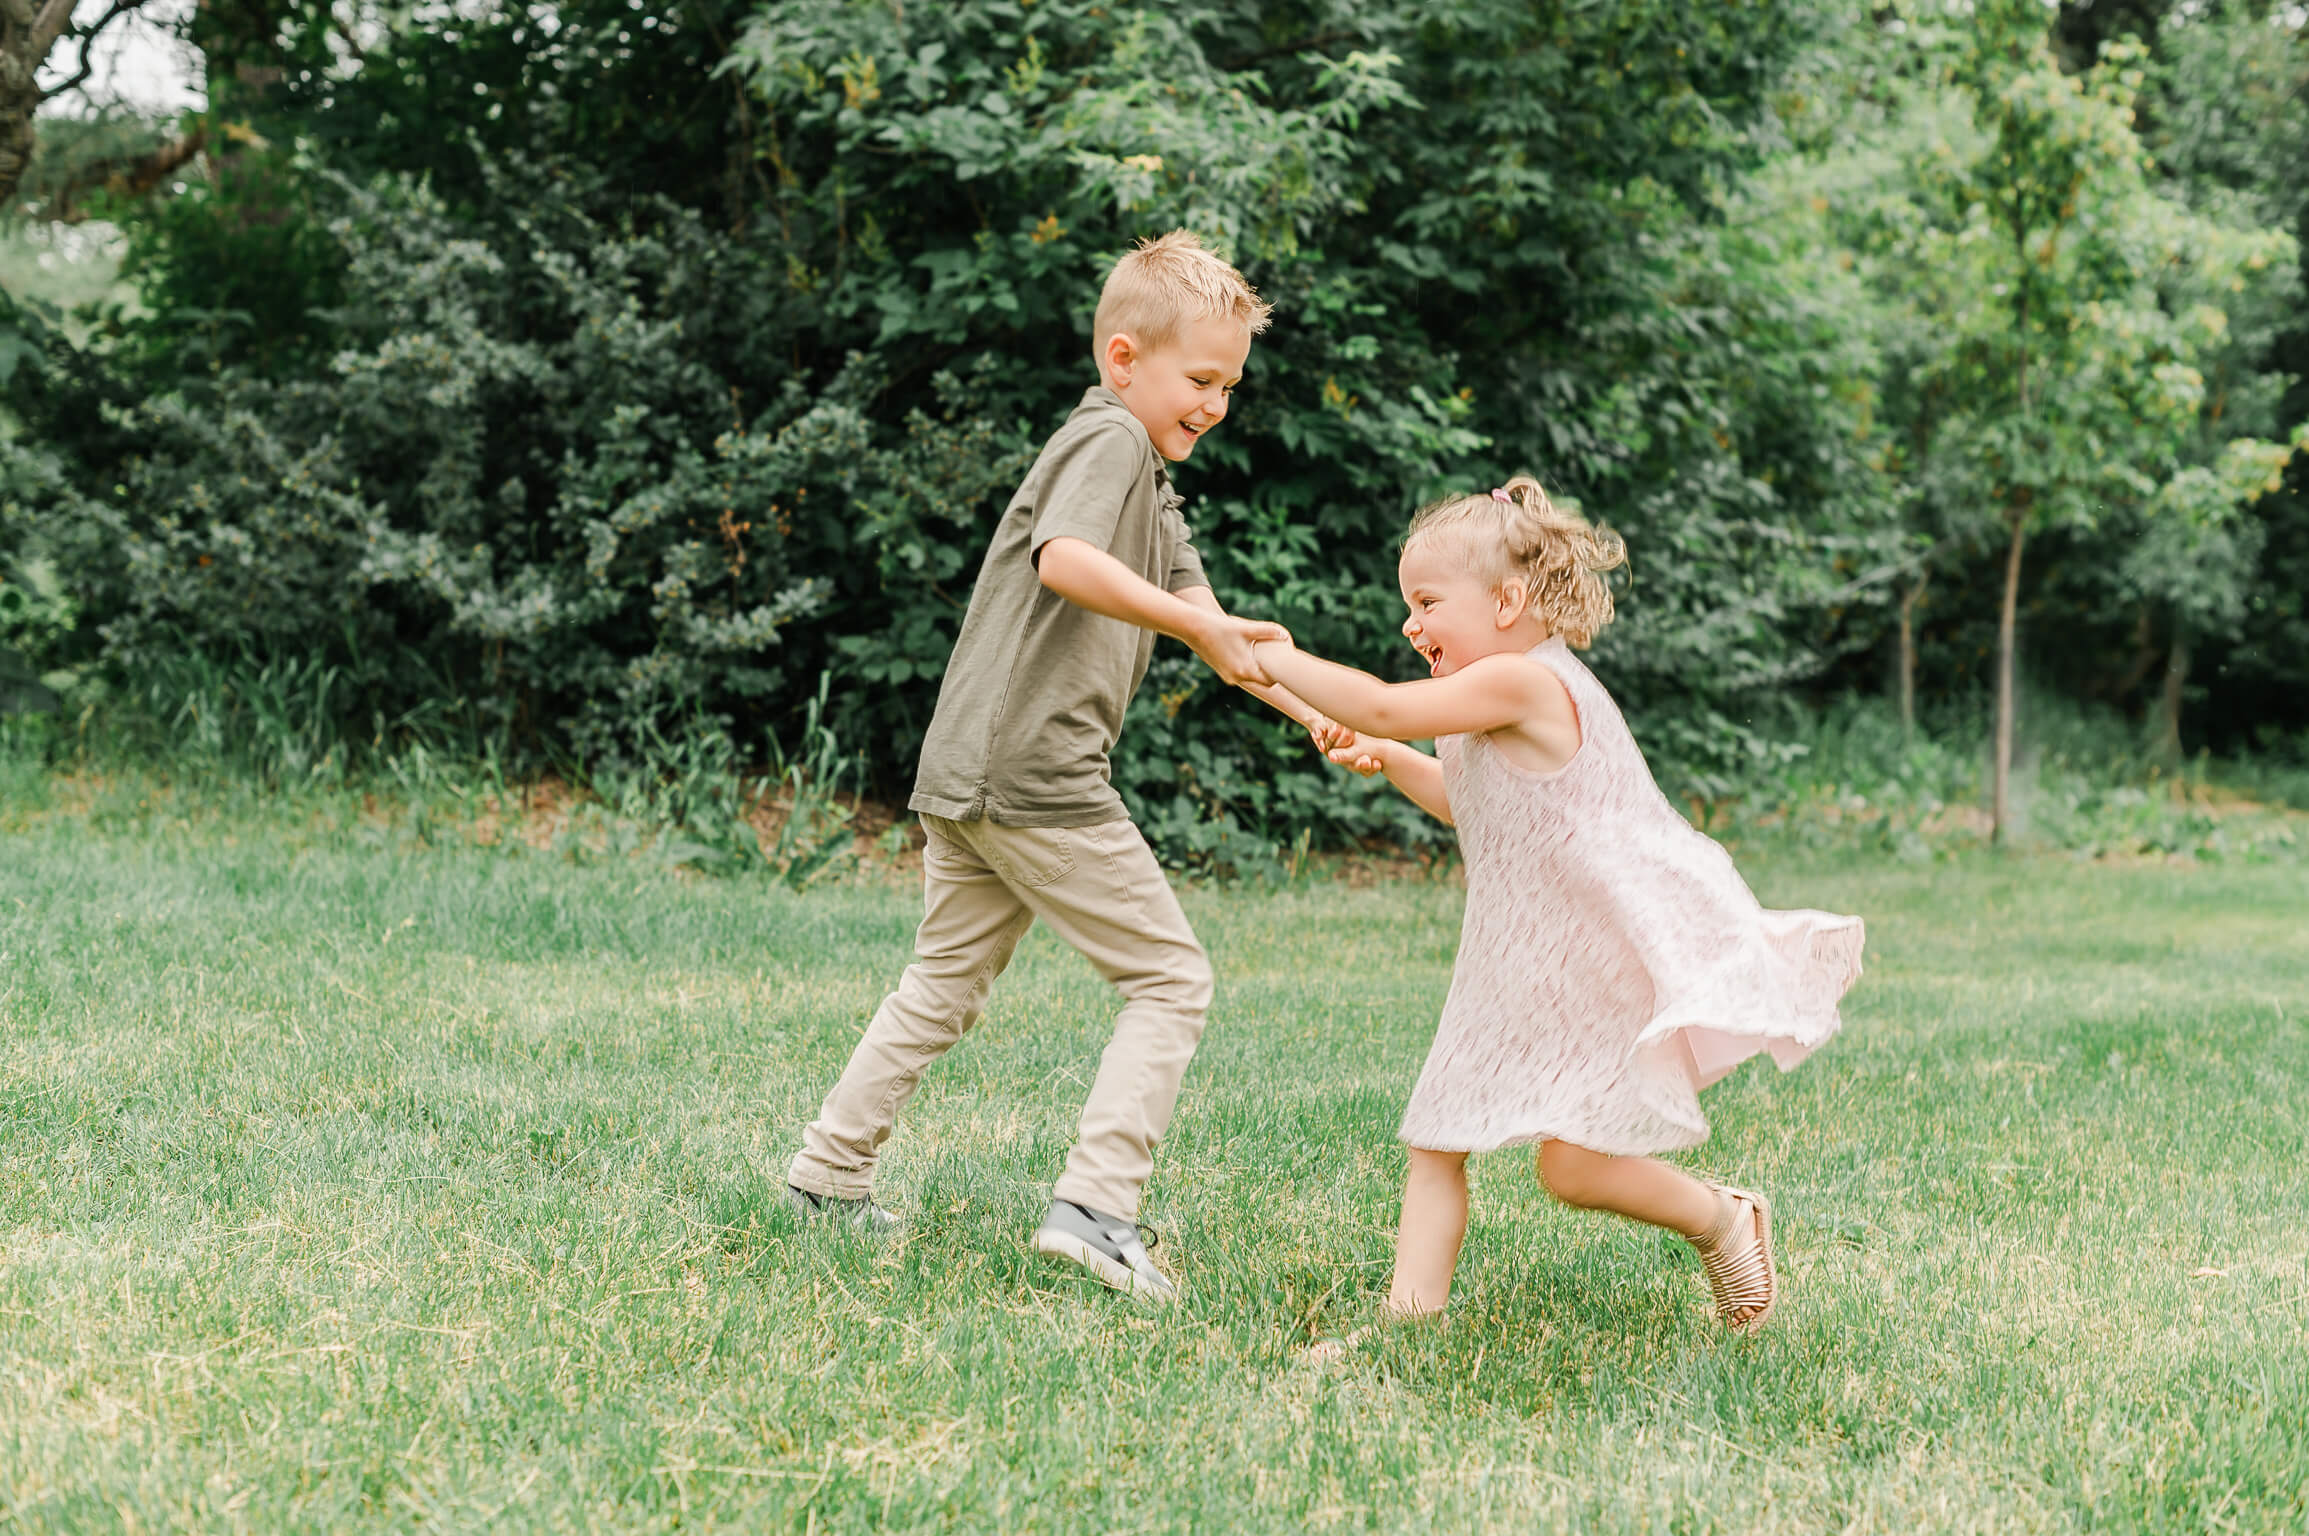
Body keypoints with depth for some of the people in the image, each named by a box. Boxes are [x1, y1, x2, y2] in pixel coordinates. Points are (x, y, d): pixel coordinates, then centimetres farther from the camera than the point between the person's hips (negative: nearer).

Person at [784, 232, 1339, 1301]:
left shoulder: (1151, 483, 25)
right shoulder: (1110, 438, -7)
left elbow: (1213, 628, 21)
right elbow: (1065, 559, -26)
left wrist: (1309, 709, 10)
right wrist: (1201, 624, -26)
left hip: (962, 776, 10)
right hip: (1035, 774, -10)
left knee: (945, 984, 20)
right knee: (1170, 979, -5)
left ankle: (827, 1173, 25)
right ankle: (1094, 1204, -11)